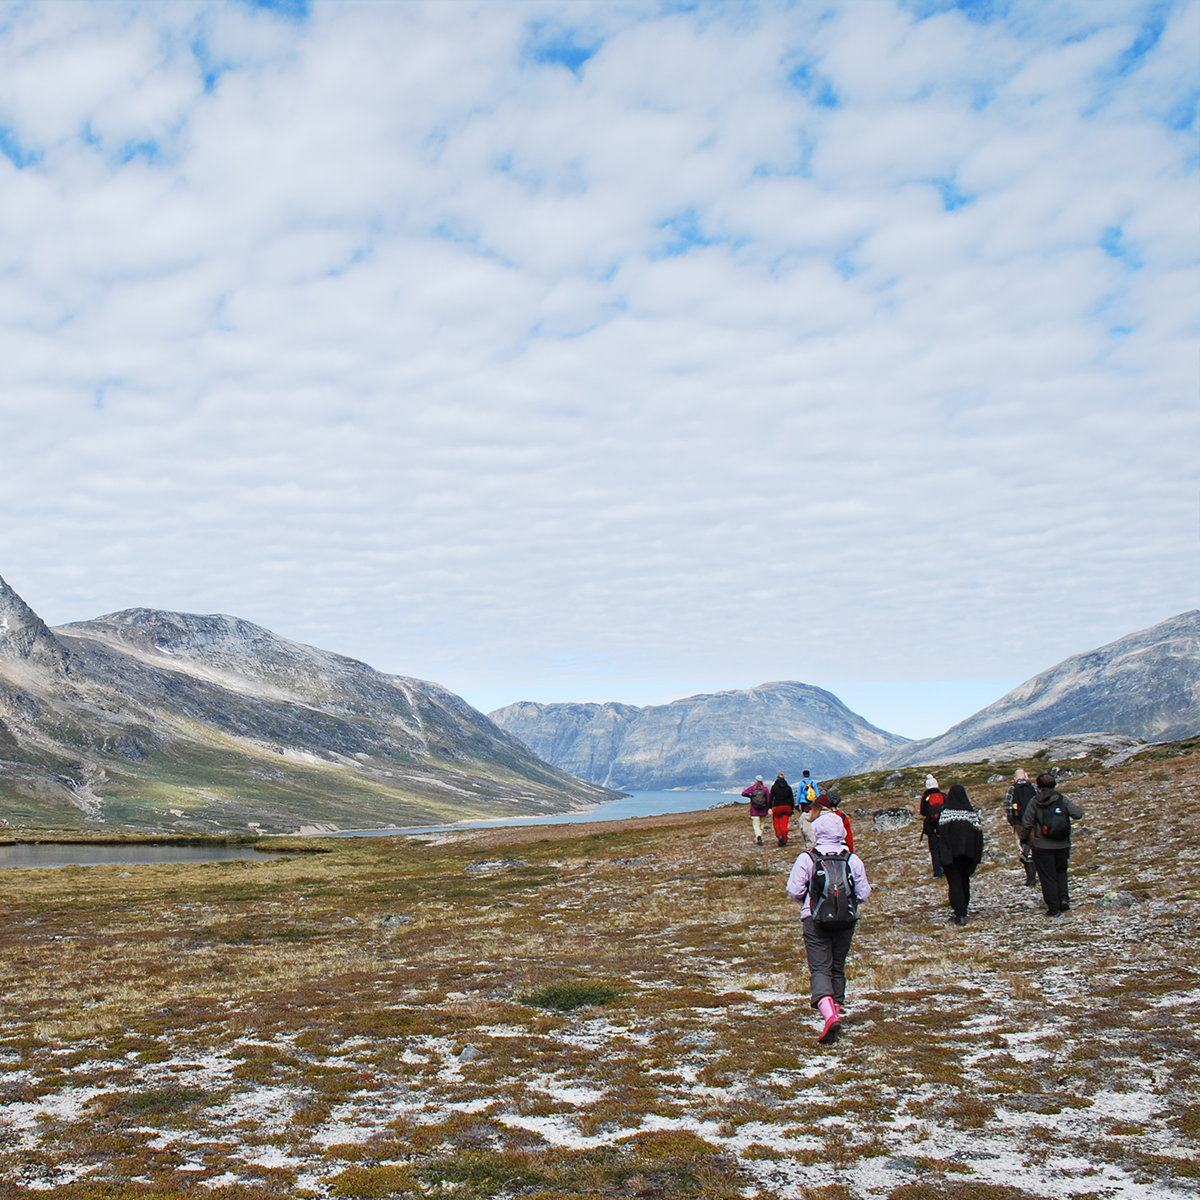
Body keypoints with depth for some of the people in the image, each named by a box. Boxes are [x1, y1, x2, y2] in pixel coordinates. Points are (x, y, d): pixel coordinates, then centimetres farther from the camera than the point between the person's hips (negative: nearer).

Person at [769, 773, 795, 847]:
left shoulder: (774, 787, 0)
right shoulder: (788, 787, 6)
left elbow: (771, 798, -4)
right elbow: (792, 799, 7)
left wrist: (770, 808, -2)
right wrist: (792, 809, 13)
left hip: (777, 807, -2)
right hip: (787, 807, 2)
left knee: (777, 824, 10)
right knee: (785, 825, 5)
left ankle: (779, 835, -16)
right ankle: (784, 841, 4)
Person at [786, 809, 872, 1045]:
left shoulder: (807, 859, -9)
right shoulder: (853, 860, -3)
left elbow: (794, 890, -7)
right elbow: (863, 893, 1)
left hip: (815, 921, -3)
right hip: (846, 921, 3)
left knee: (819, 968, -5)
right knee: (838, 967, 19)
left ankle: (829, 1015, -25)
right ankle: (836, 1007, 28)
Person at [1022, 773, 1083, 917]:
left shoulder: (1034, 802, -5)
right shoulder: (1063, 799, -3)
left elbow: (1027, 824, -4)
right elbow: (1078, 814, -6)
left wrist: (1026, 840, 13)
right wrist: (1076, 805, 15)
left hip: (1042, 846, -2)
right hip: (1063, 845, 2)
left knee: (1047, 876, 4)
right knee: (1061, 871, 23)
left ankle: (1054, 907, 4)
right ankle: (1064, 898, 5)